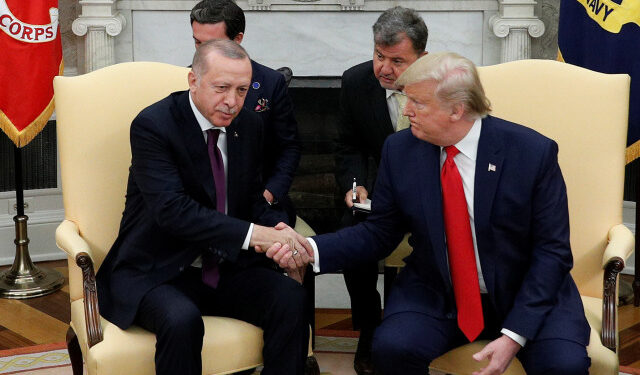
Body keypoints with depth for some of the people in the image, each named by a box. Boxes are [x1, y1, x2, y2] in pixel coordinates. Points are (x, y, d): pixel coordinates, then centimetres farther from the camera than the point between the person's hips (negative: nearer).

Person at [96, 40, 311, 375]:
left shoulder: (249, 126, 5)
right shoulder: (152, 125, -15)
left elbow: (255, 202, 8)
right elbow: (171, 209, -26)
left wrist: (279, 233, -17)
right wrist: (250, 234, -33)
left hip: (227, 269, 5)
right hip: (158, 273, -5)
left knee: (292, 299, -20)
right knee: (181, 319, -35)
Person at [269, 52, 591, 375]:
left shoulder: (534, 152, -13)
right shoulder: (399, 151, -4)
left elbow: (551, 251, -11)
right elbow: (379, 234, 4)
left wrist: (514, 335, -20)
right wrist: (312, 249, -14)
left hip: (524, 297, -2)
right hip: (435, 296, 2)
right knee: (392, 347, -26)